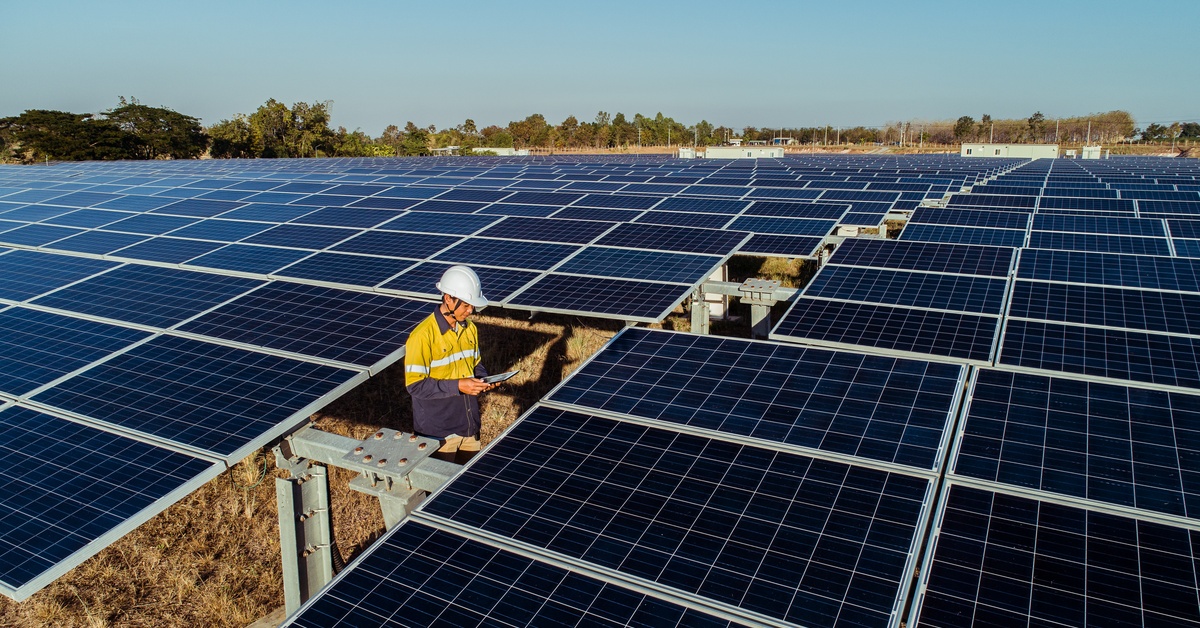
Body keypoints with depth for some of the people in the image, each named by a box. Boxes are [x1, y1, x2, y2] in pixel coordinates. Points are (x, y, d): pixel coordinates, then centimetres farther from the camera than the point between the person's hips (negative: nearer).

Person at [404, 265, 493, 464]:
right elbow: (415, 385, -19)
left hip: (470, 425, 6)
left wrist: (483, 378, -5)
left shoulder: (469, 329, 4)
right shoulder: (423, 336, -19)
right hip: (438, 432, -6)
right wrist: (457, 386, -24)